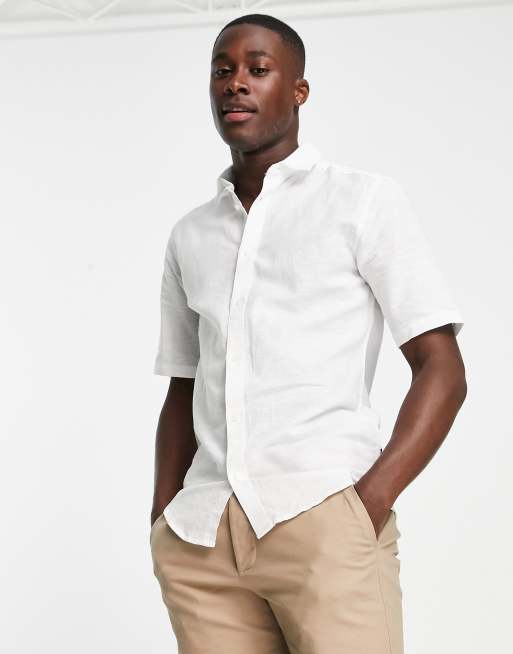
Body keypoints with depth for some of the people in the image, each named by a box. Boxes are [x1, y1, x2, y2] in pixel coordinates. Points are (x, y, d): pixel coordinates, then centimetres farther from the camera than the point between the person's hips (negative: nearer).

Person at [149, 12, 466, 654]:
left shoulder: (367, 202, 5)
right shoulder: (190, 236, 18)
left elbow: (442, 370, 1)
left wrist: (370, 502, -11)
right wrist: (162, 523, 9)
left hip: (323, 517, -4)